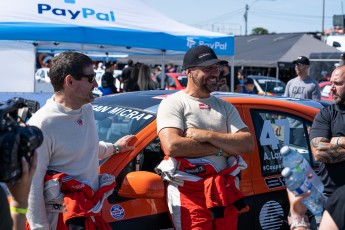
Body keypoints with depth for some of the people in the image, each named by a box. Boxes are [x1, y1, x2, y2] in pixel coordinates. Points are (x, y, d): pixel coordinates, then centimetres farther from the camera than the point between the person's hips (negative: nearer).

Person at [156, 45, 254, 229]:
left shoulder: (225, 107, 16)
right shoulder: (173, 103, -1)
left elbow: (248, 144, 3)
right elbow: (172, 146, -18)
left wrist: (207, 135, -11)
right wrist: (220, 149, -9)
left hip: (225, 190, 5)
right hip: (188, 192, -5)